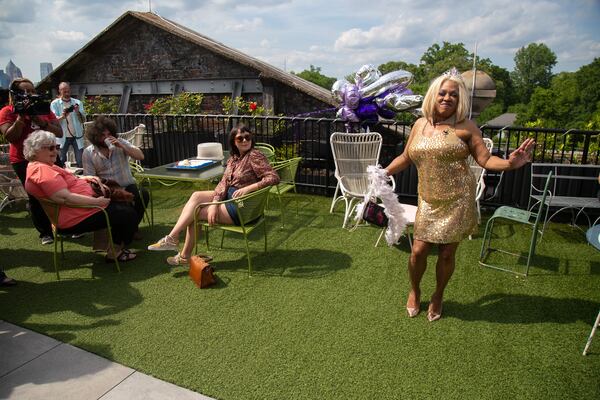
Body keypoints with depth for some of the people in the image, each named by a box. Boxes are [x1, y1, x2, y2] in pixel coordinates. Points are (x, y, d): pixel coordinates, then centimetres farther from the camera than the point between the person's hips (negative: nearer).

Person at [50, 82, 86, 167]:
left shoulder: (77, 102, 7)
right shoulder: (55, 104, 3)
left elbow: (83, 120, 3)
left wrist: (77, 112, -16)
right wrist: (62, 116, -27)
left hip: (77, 136, 1)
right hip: (63, 137, -1)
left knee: (81, 162, -1)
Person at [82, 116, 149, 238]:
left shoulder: (120, 143, 6)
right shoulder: (88, 152, 3)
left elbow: (140, 156, -7)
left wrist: (121, 146, -18)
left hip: (127, 186, 1)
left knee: (143, 194, -29)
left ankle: (133, 226, -5)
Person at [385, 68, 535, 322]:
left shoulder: (465, 127, -3)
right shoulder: (420, 124, 7)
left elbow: (486, 160, -4)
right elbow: (405, 158, 16)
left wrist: (510, 163, -23)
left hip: (457, 201, -2)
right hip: (428, 202, 2)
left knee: (446, 253, 6)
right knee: (419, 250, 2)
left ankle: (438, 296, 33)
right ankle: (414, 291, 32)